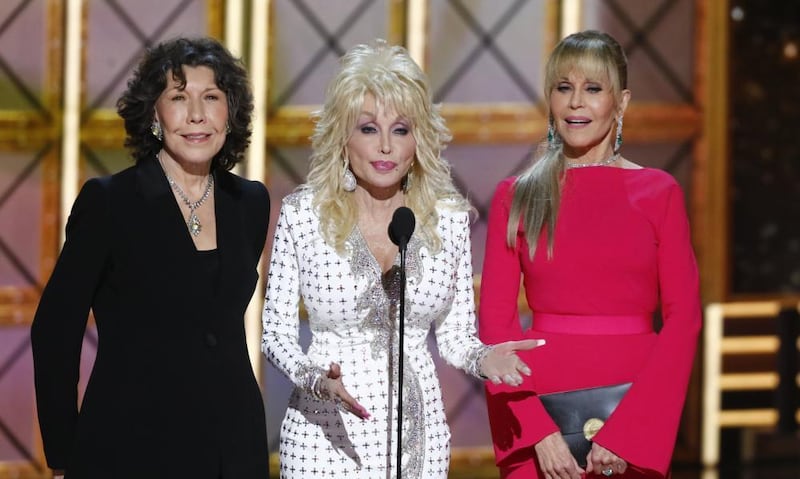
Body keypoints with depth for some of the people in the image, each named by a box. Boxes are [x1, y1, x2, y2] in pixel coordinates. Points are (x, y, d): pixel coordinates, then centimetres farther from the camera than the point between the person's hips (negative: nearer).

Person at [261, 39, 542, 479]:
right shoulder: (302, 213, -5)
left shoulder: (449, 217, 1)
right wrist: (316, 378, -20)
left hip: (418, 437, 2)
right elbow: (276, 332, -2)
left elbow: (456, 336, 6)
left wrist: (483, 358, -15)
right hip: (327, 435, -2)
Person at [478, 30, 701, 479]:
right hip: (539, 404, 0)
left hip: (634, 404, 0)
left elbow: (683, 317, -3)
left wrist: (626, 432, -13)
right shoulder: (515, 197, 5)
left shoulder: (659, 193, 3)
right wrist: (537, 430, -13)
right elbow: (495, 318, -1)